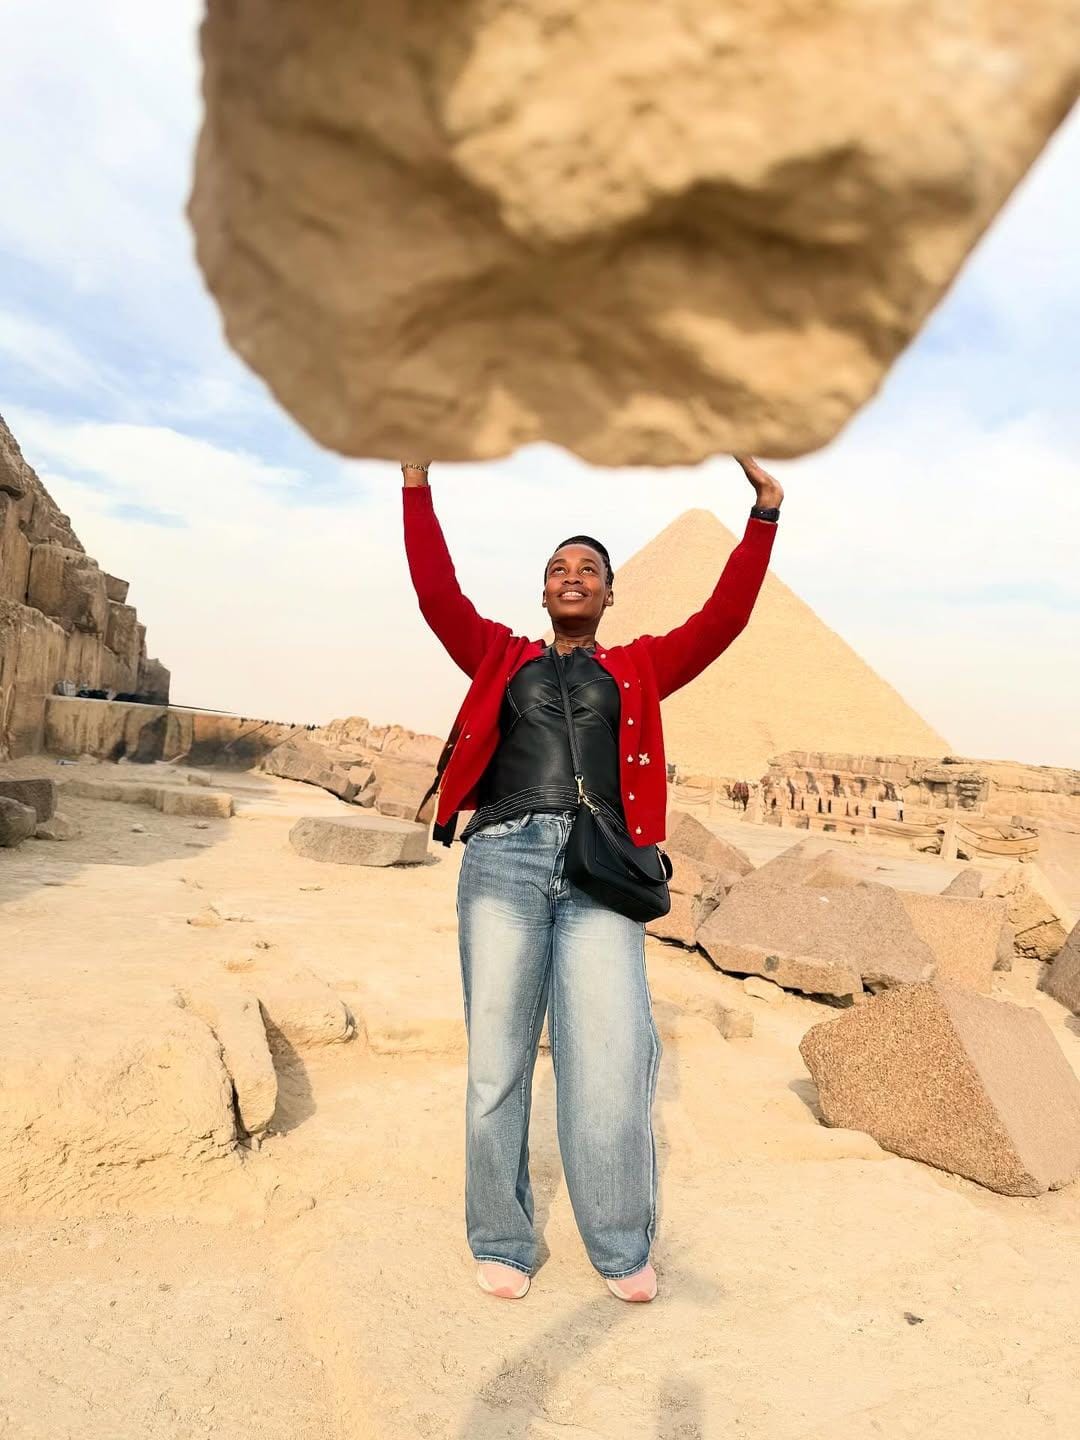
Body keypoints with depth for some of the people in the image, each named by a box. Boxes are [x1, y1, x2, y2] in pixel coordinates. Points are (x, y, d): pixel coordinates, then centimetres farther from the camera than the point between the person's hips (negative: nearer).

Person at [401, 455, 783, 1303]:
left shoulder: (637, 669, 19)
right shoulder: (501, 656, 19)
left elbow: (722, 619, 11)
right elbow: (438, 594, 10)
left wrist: (765, 509, 7)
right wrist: (418, 480, 8)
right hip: (502, 856, 1)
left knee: (612, 1057, -8)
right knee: (498, 1058, 4)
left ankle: (622, 1247, 14)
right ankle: (502, 1243, 21)